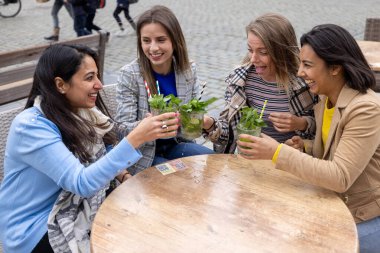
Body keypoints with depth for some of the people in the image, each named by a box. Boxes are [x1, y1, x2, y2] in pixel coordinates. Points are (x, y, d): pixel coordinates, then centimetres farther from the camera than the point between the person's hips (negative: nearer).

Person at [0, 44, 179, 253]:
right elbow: (81, 182, -33)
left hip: (72, 210, 7)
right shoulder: (31, 126, -25)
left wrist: (125, 177, -13)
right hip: (35, 230, -6)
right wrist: (136, 138, -39)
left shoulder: (82, 112, -3)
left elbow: (101, 156, 8)